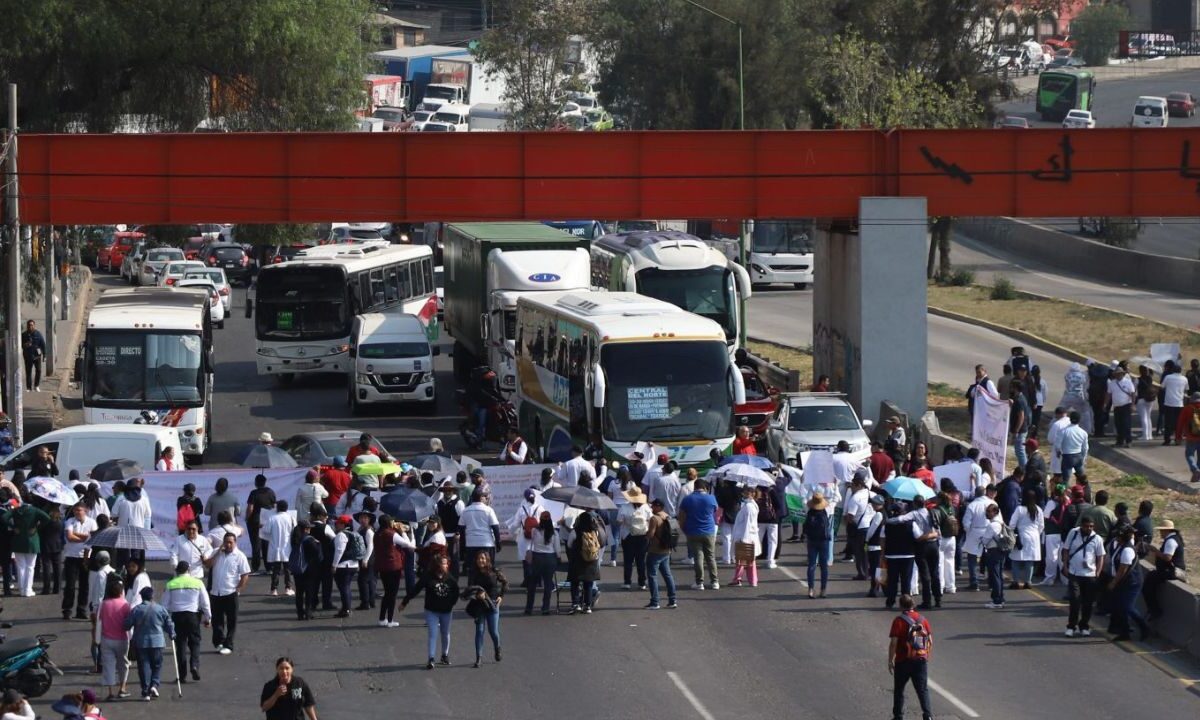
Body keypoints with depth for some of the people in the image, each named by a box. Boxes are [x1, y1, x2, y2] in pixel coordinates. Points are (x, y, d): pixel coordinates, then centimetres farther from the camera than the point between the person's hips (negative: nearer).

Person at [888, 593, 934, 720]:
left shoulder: (899, 621, -10)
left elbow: (893, 643, -13)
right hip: (921, 660, 3)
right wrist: (927, 656, 19)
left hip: (903, 662, -3)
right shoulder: (923, 620, 4)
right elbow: (930, 641, 7)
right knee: (923, 690, 3)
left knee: (899, 690, 13)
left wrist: (890, 661, -5)